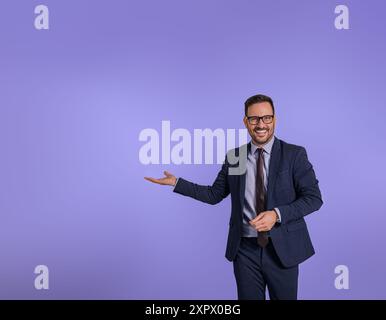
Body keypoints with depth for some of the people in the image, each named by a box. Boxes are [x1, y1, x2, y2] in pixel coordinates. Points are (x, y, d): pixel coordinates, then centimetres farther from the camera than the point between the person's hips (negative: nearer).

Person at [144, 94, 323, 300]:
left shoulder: (294, 154, -5)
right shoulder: (234, 157, 3)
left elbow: (314, 197, -9)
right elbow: (214, 194, 7)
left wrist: (277, 214, -23)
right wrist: (176, 182, 1)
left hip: (282, 248, -1)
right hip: (245, 248, 2)